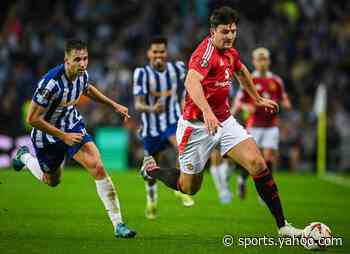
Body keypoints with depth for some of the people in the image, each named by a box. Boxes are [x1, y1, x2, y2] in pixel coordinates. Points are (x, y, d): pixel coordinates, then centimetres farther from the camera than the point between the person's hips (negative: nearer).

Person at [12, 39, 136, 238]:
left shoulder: (82, 73, -13)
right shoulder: (51, 83, -34)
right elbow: (32, 119, -28)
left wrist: (114, 105, 10)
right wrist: (63, 136, -27)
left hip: (73, 126, 4)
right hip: (47, 134, -4)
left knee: (98, 167, -18)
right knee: (52, 181, 19)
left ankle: (118, 224, -15)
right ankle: (24, 157, 52)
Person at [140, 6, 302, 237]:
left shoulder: (230, 52, 6)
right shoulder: (207, 51, -21)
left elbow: (242, 71, 31)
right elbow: (192, 81, -40)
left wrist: (258, 99, 37)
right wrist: (207, 112, -54)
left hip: (225, 121, 7)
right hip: (198, 126, -7)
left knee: (258, 165, -13)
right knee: (189, 188, 8)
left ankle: (282, 226, -10)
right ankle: (152, 169, 38)